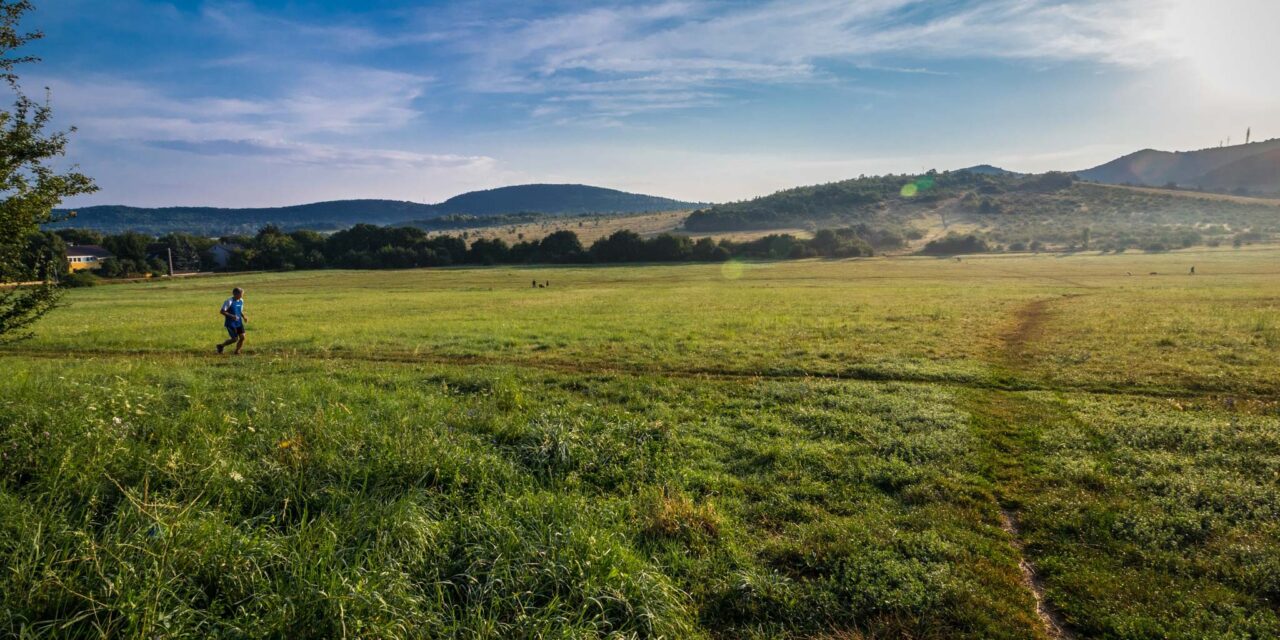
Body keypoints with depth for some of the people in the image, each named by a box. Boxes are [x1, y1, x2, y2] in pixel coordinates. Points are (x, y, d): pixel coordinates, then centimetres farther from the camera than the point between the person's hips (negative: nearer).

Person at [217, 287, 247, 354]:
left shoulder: (241, 301, 5)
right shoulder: (229, 301, -17)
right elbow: (222, 311, -16)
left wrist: (243, 316, 2)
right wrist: (231, 316, -26)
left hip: (239, 322, 7)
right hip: (230, 323, -7)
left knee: (242, 337, -4)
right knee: (235, 339, -5)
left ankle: (237, 351, 14)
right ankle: (221, 345, 20)